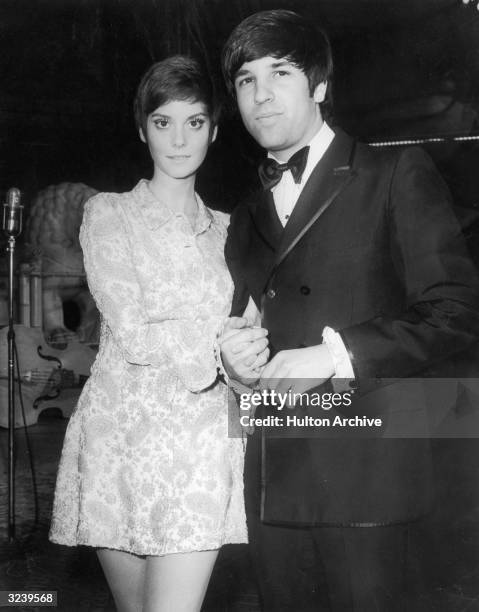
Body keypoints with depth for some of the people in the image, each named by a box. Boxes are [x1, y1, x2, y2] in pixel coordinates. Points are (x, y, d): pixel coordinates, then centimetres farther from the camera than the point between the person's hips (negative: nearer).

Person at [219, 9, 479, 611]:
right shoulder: (246, 218, 18)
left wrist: (334, 355, -16)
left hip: (363, 473, -5)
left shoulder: (396, 175, 0)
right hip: (271, 482, 5)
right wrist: (233, 357, -1)